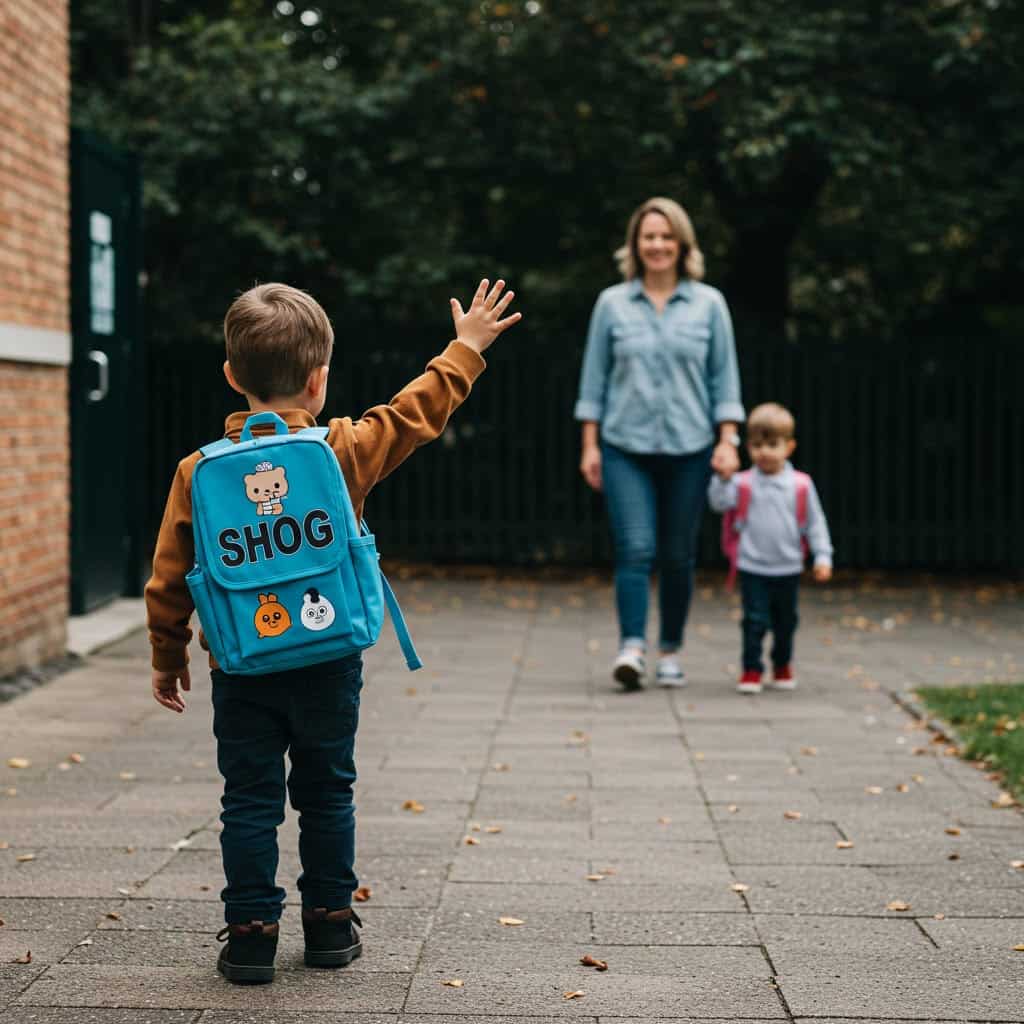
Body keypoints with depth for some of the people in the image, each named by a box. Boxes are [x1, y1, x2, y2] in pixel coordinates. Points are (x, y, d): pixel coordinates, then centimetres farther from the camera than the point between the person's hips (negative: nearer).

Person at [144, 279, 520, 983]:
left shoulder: (199, 471, -5)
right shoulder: (345, 450, -8)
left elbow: (169, 579, 0)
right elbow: (417, 411, 7)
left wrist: (169, 658, 13)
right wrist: (466, 347, 20)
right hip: (328, 662, 0)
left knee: (250, 800, 8)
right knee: (327, 794, 15)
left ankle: (251, 933, 8)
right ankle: (330, 923, 23)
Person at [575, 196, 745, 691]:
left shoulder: (709, 303, 5)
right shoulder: (612, 303, 4)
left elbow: (724, 378, 6)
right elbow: (594, 378, 7)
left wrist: (727, 441, -2)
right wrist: (589, 445, 3)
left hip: (688, 449, 1)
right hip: (625, 449, -1)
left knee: (678, 555, 7)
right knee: (635, 550, -13)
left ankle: (670, 653, 19)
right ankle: (631, 649, -18)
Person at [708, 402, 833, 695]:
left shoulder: (801, 485, -2)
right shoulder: (744, 483, -4)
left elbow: (815, 523, 3)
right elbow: (719, 502, -15)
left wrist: (822, 556, -2)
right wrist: (723, 478, -29)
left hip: (788, 569, 2)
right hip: (753, 568, -2)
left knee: (785, 622, 16)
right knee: (755, 621, -6)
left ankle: (782, 666, 36)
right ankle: (751, 670, 6)